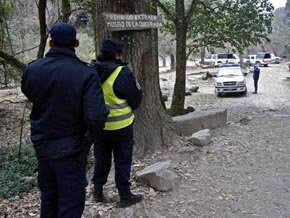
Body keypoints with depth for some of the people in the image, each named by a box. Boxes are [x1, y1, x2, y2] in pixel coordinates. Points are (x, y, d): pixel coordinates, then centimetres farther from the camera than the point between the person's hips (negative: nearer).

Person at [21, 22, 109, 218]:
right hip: (70, 148, -5)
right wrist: (92, 131, -5)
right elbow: (96, 117, -26)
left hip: (41, 144, 5)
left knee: (48, 199, 23)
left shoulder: (32, 69, -5)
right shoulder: (86, 73, -20)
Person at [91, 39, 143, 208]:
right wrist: (130, 108, 9)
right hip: (120, 126, -5)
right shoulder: (122, 73, -19)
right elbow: (136, 98, -10)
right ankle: (125, 196, 16)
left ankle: (98, 192, 29)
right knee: (123, 160, 7)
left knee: (101, 159, 19)